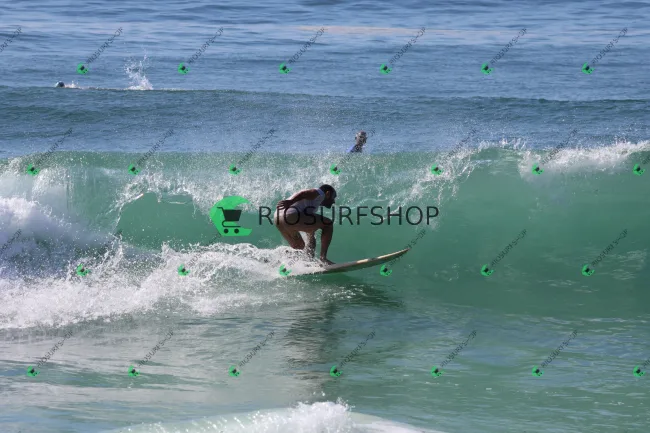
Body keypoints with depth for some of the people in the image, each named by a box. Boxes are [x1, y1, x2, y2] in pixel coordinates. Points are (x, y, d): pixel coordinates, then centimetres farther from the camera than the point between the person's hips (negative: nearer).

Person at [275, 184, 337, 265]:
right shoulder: (320, 193, 11)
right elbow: (304, 193, -10)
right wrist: (290, 202, -27)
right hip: (290, 216, -10)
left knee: (299, 246, 31)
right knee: (328, 224, -1)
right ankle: (323, 258, -7)